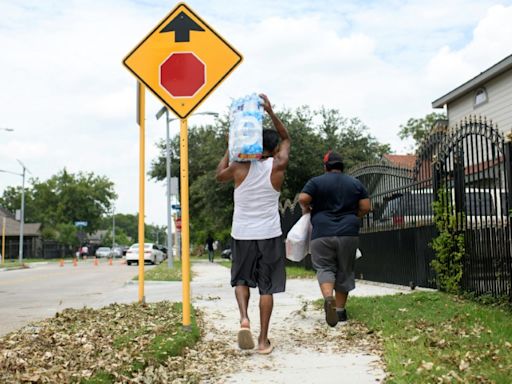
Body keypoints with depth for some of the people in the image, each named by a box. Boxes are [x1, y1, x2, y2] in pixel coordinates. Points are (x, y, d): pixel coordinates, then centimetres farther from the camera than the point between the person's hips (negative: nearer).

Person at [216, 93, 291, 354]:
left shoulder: (239, 167, -5)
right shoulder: (278, 166, -5)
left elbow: (219, 175, 17)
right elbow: (286, 138, 13)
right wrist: (270, 112, 12)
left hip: (242, 234, 1)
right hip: (269, 235, -1)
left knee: (241, 279, 19)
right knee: (266, 287, 6)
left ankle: (244, 318, -5)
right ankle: (263, 340, 8)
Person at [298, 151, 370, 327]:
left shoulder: (316, 182, 1)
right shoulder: (355, 183, 11)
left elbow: (303, 199, -11)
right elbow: (365, 207, 6)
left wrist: (306, 209, 9)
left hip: (322, 234, -2)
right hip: (349, 234, 2)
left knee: (325, 268, 1)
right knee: (344, 271, 12)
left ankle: (328, 298, -27)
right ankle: (340, 310, 16)